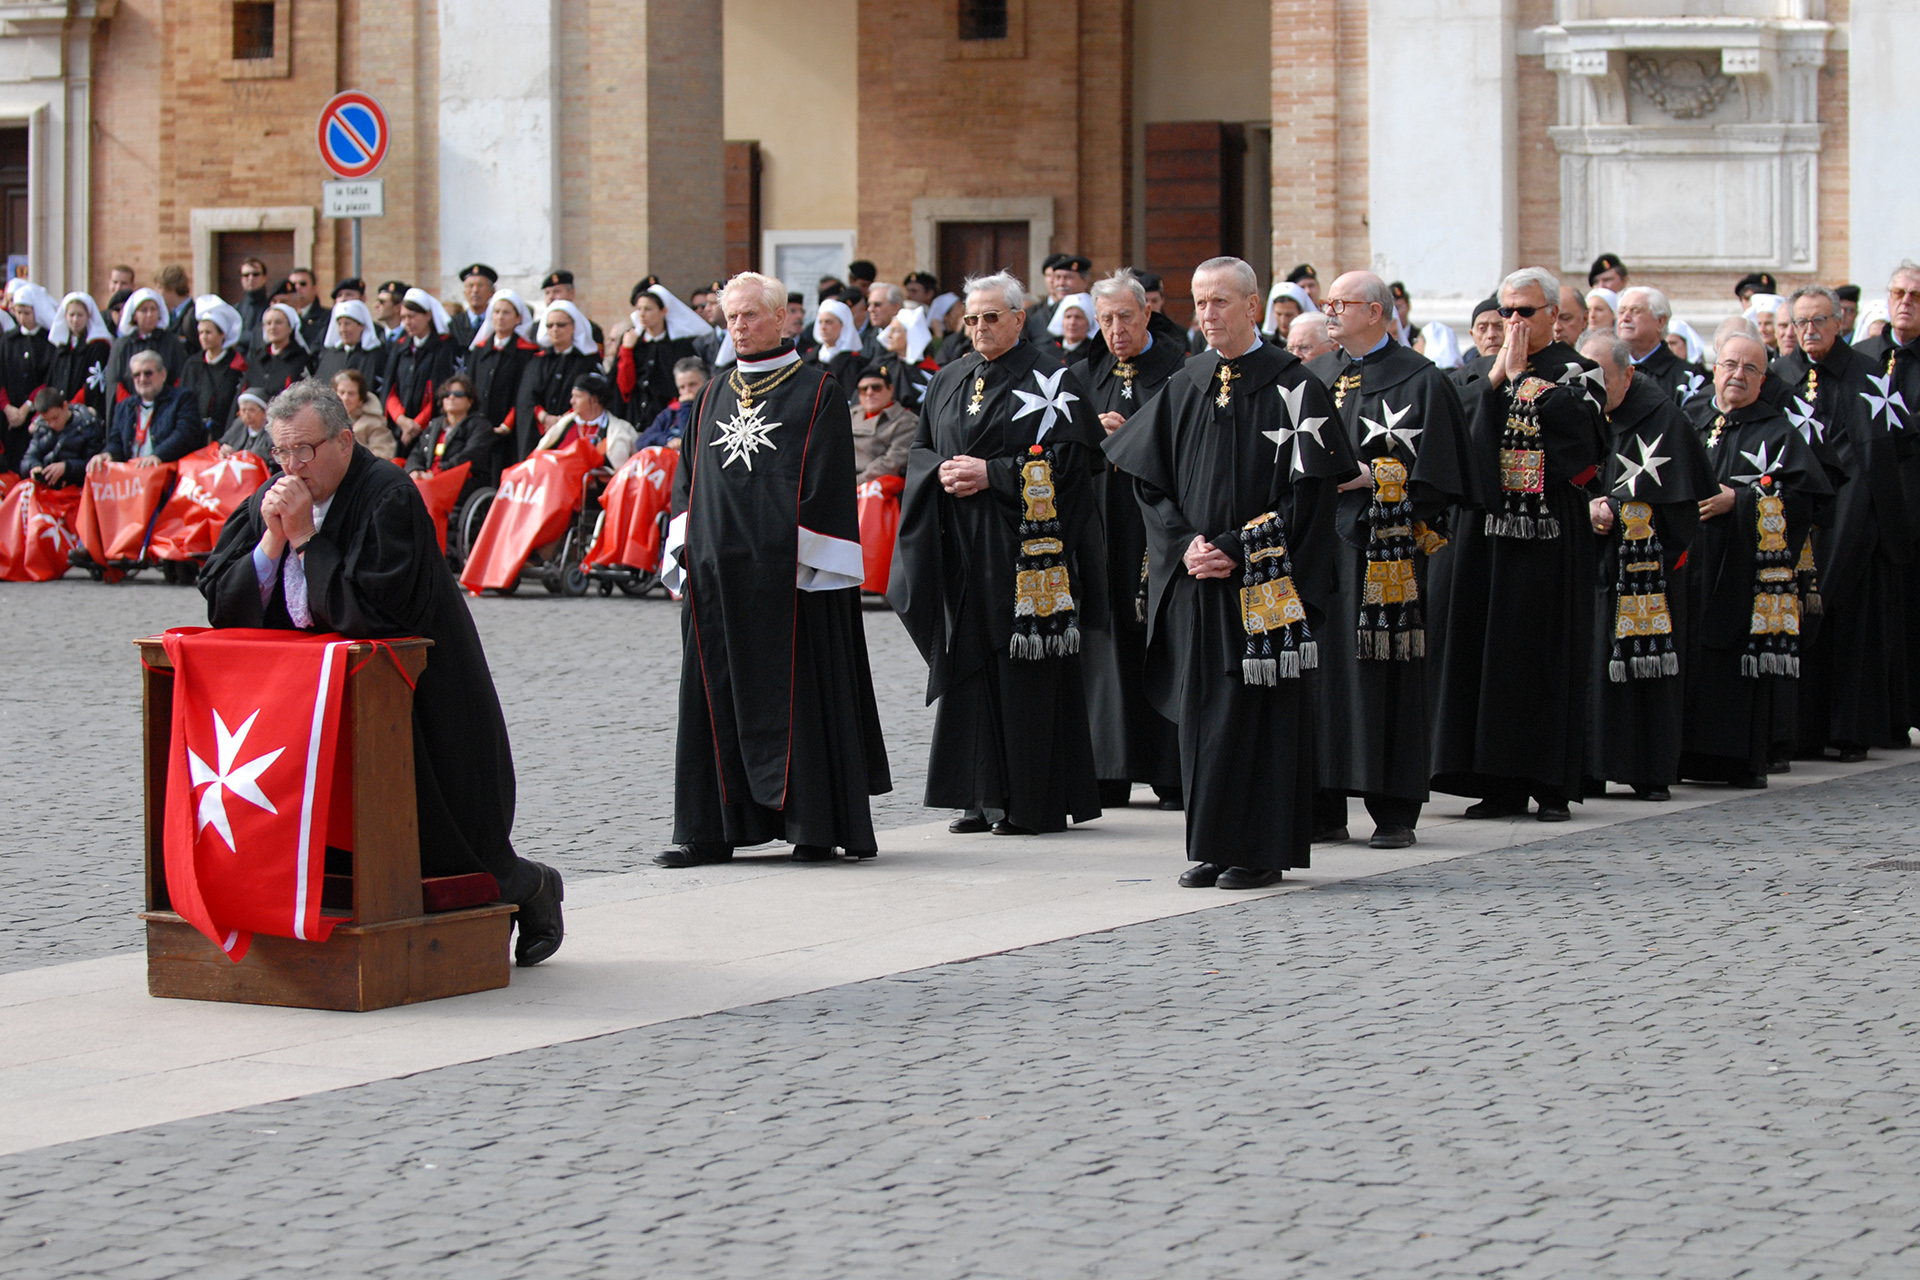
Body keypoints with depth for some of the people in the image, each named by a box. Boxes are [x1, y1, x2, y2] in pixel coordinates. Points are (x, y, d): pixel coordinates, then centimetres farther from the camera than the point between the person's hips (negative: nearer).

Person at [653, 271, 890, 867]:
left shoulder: (816, 391, -1)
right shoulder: (713, 396, 16)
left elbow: (828, 481, -6)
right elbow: (687, 478, 17)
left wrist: (810, 561, -13)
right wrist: (684, 556, 6)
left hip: (786, 569, -5)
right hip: (717, 569, 5)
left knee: (799, 691, -2)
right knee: (715, 694, 4)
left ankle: (814, 826, 3)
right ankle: (710, 829, 8)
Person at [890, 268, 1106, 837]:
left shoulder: (1050, 379, -3)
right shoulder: (950, 381, 16)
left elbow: (1066, 458, -10)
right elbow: (920, 449, 19)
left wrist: (991, 474, -16)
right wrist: (943, 471, -4)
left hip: (1023, 545, -6)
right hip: (962, 549, 6)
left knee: (1024, 674, -5)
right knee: (970, 668, 5)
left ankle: (1031, 801, 0)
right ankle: (982, 796, 10)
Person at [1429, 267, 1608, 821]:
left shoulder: (1577, 371, 3)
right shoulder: (1484, 373, 15)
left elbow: (1574, 425, -15)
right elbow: (1459, 424, 0)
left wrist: (1520, 377, -9)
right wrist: (1497, 376, -8)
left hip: (1550, 531, -4)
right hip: (1487, 527, 4)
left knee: (1549, 655, -2)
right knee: (1489, 648, 2)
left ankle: (1552, 785, 3)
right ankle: (1501, 784, 6)